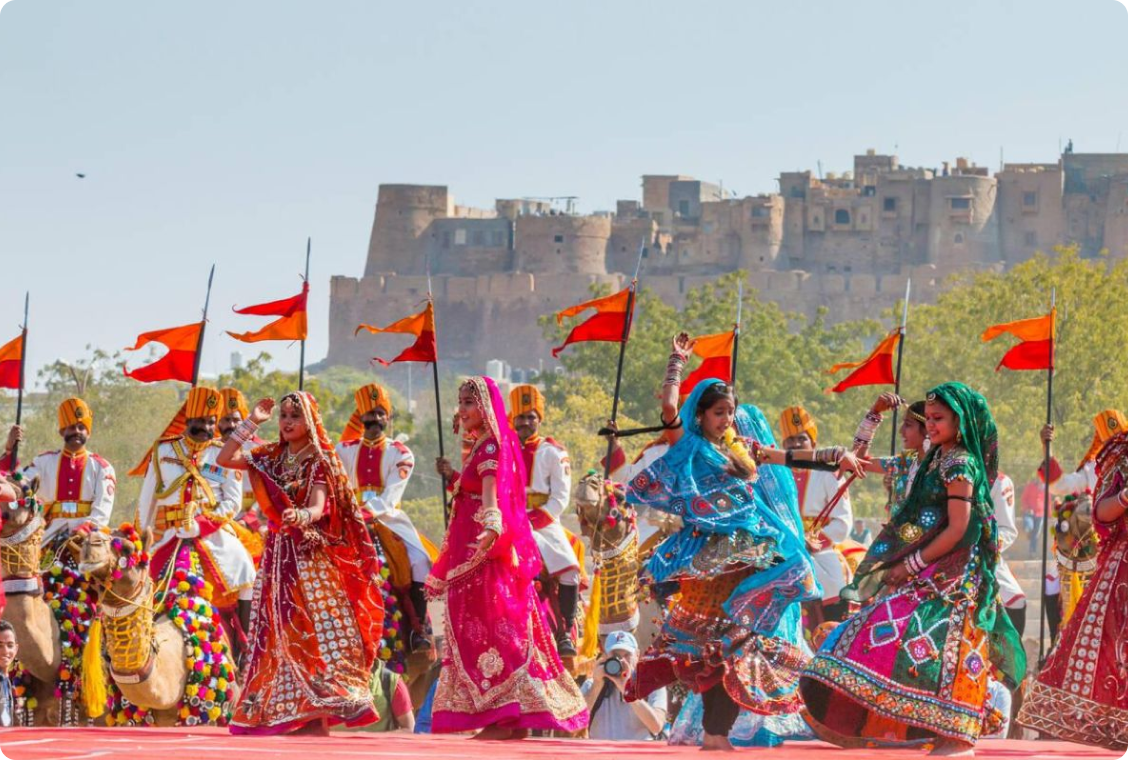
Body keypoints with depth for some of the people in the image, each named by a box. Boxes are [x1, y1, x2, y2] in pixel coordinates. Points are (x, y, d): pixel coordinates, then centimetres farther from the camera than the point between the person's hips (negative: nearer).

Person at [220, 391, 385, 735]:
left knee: (314, 627, -11)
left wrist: (302, 516, -39)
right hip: (279, 553, 6)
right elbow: (225, 459, 6)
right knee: (281, 631, 2)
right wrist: (251, 422, 3)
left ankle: (318, 715, -14)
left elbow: (318, 507, -16)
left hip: (311, 555, -6)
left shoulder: (319, 461, -4)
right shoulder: (272, 458, 12)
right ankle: (289, 714, 2)